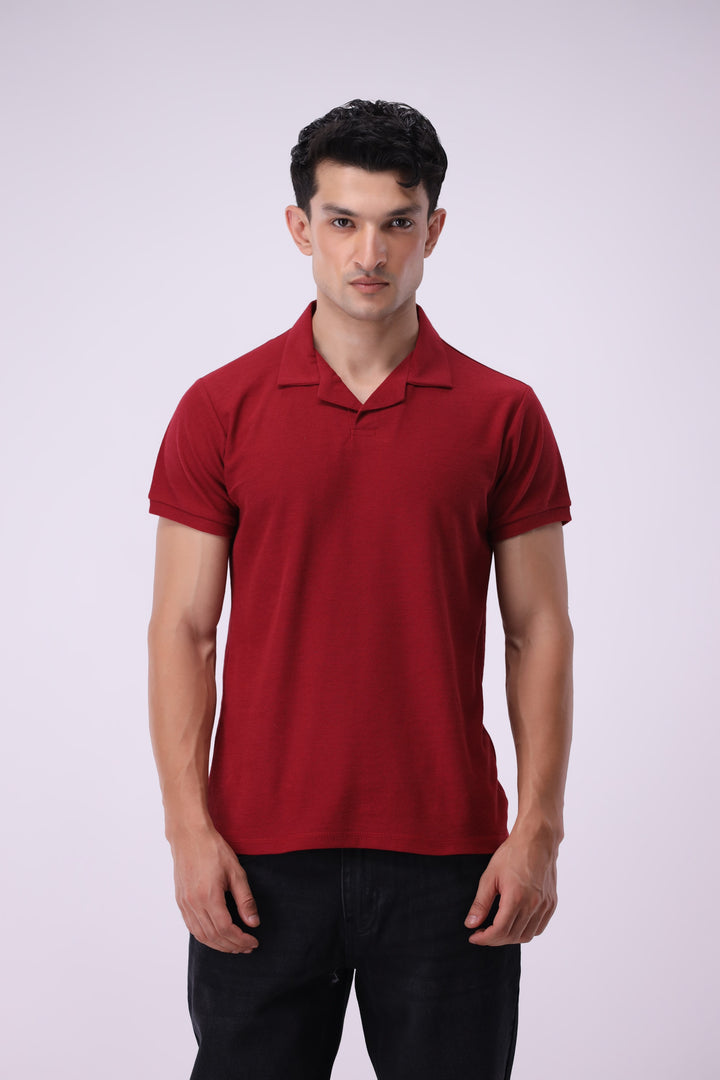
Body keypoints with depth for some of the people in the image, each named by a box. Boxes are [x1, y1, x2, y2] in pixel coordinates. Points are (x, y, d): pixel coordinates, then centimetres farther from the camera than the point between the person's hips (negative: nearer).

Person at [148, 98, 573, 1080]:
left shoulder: (503, 416, 1)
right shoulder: (221, 409, 0)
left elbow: (539, 631, 2)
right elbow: (183, 629, 0)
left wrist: (539, 830, -6)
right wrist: (190, 829, -8)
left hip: (446, 853, 0)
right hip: (262, 851, 0)